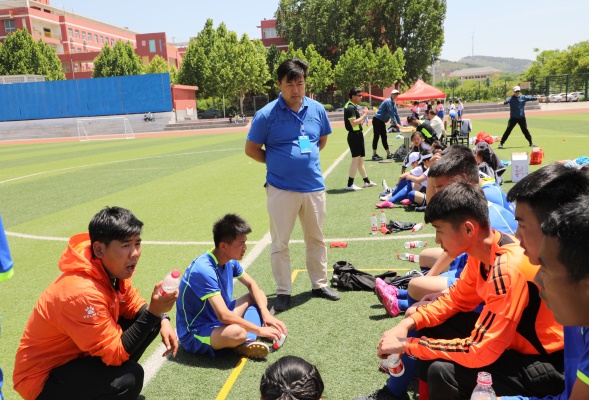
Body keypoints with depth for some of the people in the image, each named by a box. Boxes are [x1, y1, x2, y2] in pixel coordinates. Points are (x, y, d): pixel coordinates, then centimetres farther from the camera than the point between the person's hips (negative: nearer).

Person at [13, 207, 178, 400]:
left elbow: (133, 304, 6)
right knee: (128, 380, -32)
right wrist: (153, 312, -37)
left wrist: (161, 320, -12)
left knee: (152, 323, 1)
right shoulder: (82, 292, -34)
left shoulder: (113, 269, -9)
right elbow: (115, 353, -29)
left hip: (78, 353, 9)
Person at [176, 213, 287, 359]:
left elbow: (251, 284, 10)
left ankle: (248, 342, -16)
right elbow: (224, 315, -34)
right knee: (237, 332, -40)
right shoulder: (204, 270, -30)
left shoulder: (230, 261, -3)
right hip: (195, 333, -10)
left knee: (260, 295, 7)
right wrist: (260, 330, -25)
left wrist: (265, 313, -6)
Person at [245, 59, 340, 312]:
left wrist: (307, 159, 8)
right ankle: (283, 291, 20)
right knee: (280, 243, 5)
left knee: (316, 238, 15)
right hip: (281, 189, -3)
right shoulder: (267, 115, -10)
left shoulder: (317, 110, 2)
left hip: (314, 186, 4)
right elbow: (251, 149, -2)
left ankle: (320, 284, 31)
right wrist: (278, 163, 0)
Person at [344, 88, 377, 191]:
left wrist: (363, 114, 7)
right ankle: (350, 184, -3)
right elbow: (353, 123, -25)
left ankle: (367, 181, 27)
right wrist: (364, 115, -17)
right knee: (356, 159, -8)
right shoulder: (350, 107, -16)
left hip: (358, 135, 11)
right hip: (354, 135, -11)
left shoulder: (353, 106, 16)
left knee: (360, 159, 17)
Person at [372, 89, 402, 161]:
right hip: (377, 120, -9)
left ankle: (388, 154, 13)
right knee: (376, 137, -8)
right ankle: (374, 155, -6)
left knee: (384, 137, 10)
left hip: (382, 122, 9)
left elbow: (396, 114, 11)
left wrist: (399, 124, 5)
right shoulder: (388, 101, -17)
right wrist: (396, 123, -23)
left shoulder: (394, 103, 11)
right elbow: (391, 114, -22)